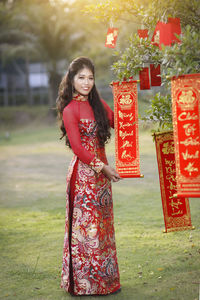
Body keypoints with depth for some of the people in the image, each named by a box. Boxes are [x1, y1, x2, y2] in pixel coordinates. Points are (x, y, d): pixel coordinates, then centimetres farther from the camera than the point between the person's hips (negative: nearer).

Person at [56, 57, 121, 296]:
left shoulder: (98, 104, 12)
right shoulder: (70, 110, -9)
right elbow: (77, 147, -14)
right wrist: (102, 167, -15)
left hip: (101, 171, 7)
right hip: (83, 172, -7)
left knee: (103, 225, 12)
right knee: (86, 225, -2)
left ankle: (105, 278, 22)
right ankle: (85, 282, 8)